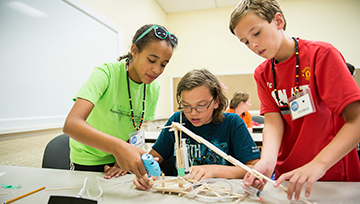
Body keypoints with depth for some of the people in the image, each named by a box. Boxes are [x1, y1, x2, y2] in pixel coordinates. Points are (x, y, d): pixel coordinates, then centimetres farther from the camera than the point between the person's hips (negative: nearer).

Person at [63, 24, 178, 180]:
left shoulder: (154, 88, -8)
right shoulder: (106, 73, -23)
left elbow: (139, 131, -1)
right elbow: (71, 125, -34)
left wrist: (123, 160, -15)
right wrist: (118, 146, -47)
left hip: (120, 158, 4)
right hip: (88, 162, -3)